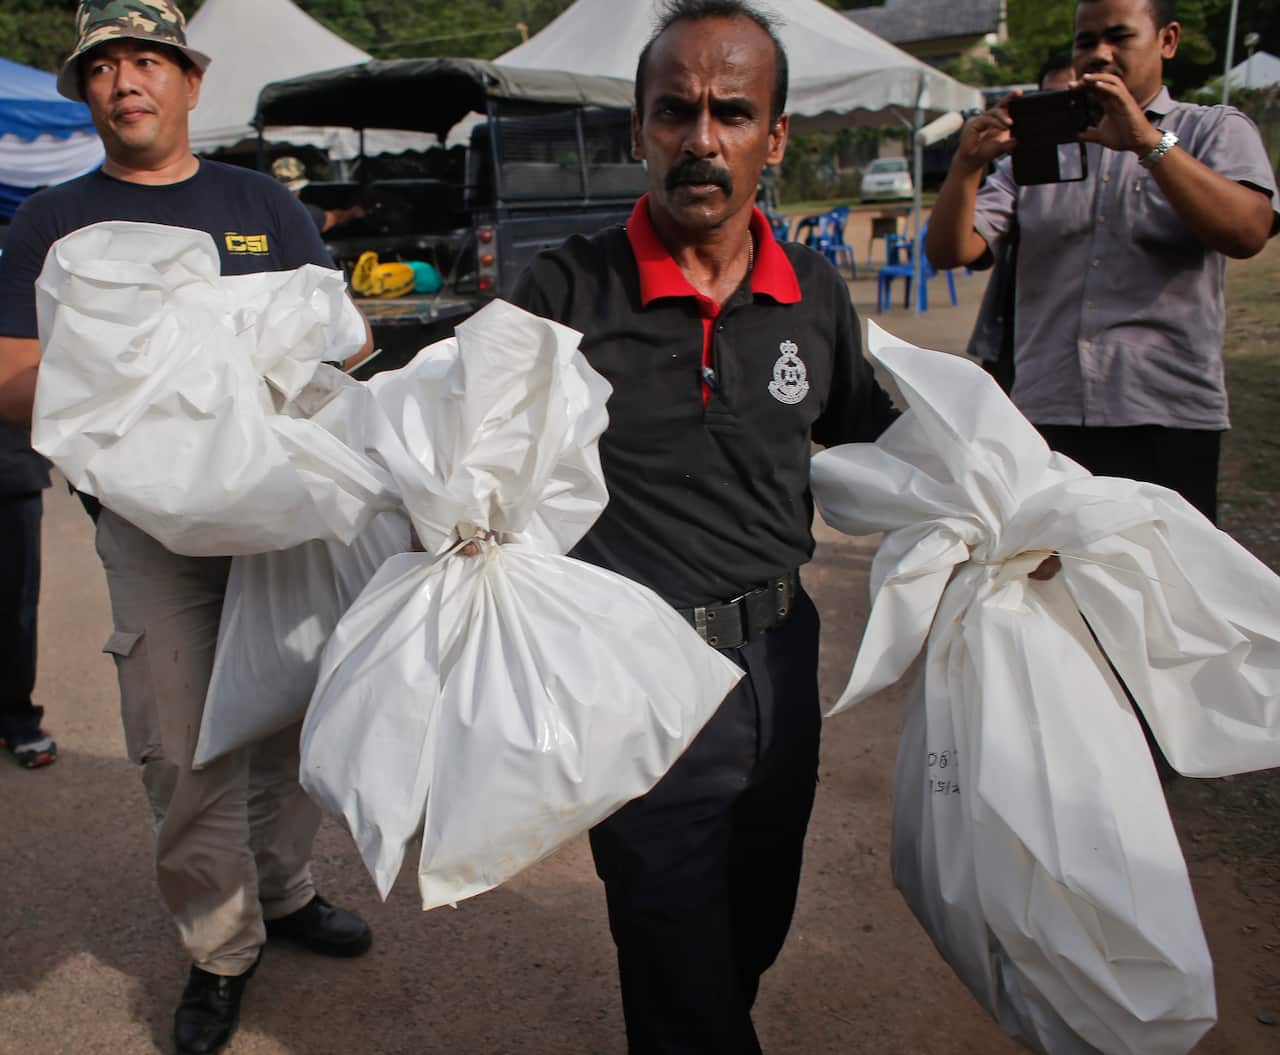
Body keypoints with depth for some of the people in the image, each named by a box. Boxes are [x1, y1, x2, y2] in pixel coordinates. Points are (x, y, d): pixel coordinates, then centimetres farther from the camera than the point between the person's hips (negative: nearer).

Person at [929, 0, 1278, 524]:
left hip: (1166, 422, -2)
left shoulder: (1214, 130, 9)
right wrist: (969, 163, -13)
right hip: (1043, 418, 2)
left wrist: (1148, 141, -20)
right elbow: (949, 251, 4)